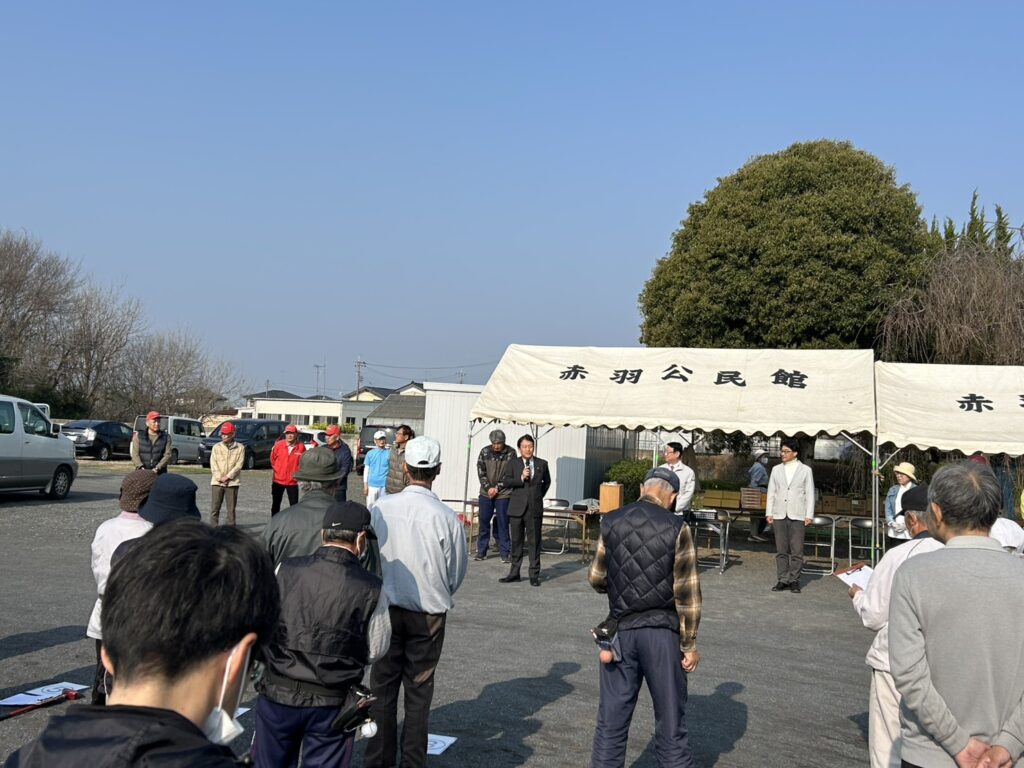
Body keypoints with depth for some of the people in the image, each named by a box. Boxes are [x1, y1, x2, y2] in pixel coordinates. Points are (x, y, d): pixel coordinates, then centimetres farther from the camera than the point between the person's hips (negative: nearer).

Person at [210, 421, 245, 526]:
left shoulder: (239, 448, 2)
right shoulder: (216, 447, 8)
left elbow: (239, 465, -4)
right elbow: (213, 464, 1)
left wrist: (228, 476, -12)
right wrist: (220, 478, -10)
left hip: (232, 482, -1)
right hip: (217, 482, 1)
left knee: (231, 508, 3)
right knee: (214, 508, -1)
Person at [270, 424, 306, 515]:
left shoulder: (301, 446, -9)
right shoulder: (279, 445, -8)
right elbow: (272, 459, 6)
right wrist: (277, 470, 9)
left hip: (293, 481, -1)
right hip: (278, 480, 1)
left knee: (294, 505, 2)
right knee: (275, 504, 11)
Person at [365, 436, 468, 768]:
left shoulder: (380, 508, -13)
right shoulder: (447, 518, -18)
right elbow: (456, 574, -4)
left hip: (386, 609, 1)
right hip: (428, 616, -1)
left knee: (383, 685, 14)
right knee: (418, 690, 13)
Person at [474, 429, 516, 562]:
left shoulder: (510, 453, -7)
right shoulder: (485, 452, 0)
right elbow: (481, 472, 1)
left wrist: (497, 488, -11)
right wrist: (488, 488, -10)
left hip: (503, 494, -2)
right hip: (486, 493, 2)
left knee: (503, 523, 0)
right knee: (484, 522, 6)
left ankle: (505, 553, 8)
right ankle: (481, 552, 15)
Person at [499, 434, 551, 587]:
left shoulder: (542, 464, 6)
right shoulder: (512, 464, 4)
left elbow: (547, 481, 22)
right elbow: (504, 482, -5)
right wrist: (521, 478, -15)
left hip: (535, 509, 0)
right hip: (517, 508, 0)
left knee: (534, 542, 1)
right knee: (516, 541, 8)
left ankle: (534, 575, 8)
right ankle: (514, 573, 17)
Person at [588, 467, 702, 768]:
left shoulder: (610, 522, 1)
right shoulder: (676, 528, -9)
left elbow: (596, 578, 8)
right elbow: (687, 593, -8)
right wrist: (690, 644, 0)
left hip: (621, 630, 3)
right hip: (662, 632, -2)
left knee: (611, 720, 11)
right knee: (670, 723, 9)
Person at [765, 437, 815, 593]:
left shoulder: (805, 470, 4)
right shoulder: (776, 469, 11)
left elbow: (810, 494, 3)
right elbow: (771, 492, 11)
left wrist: (809, 515, -3)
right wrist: (769, 513, 5)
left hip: (797, 516, -2)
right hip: (779, 515, 3)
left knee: (797, 551, -2)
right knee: (781, 550, 5)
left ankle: (794, 580, 7)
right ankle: (783, 580, 11)